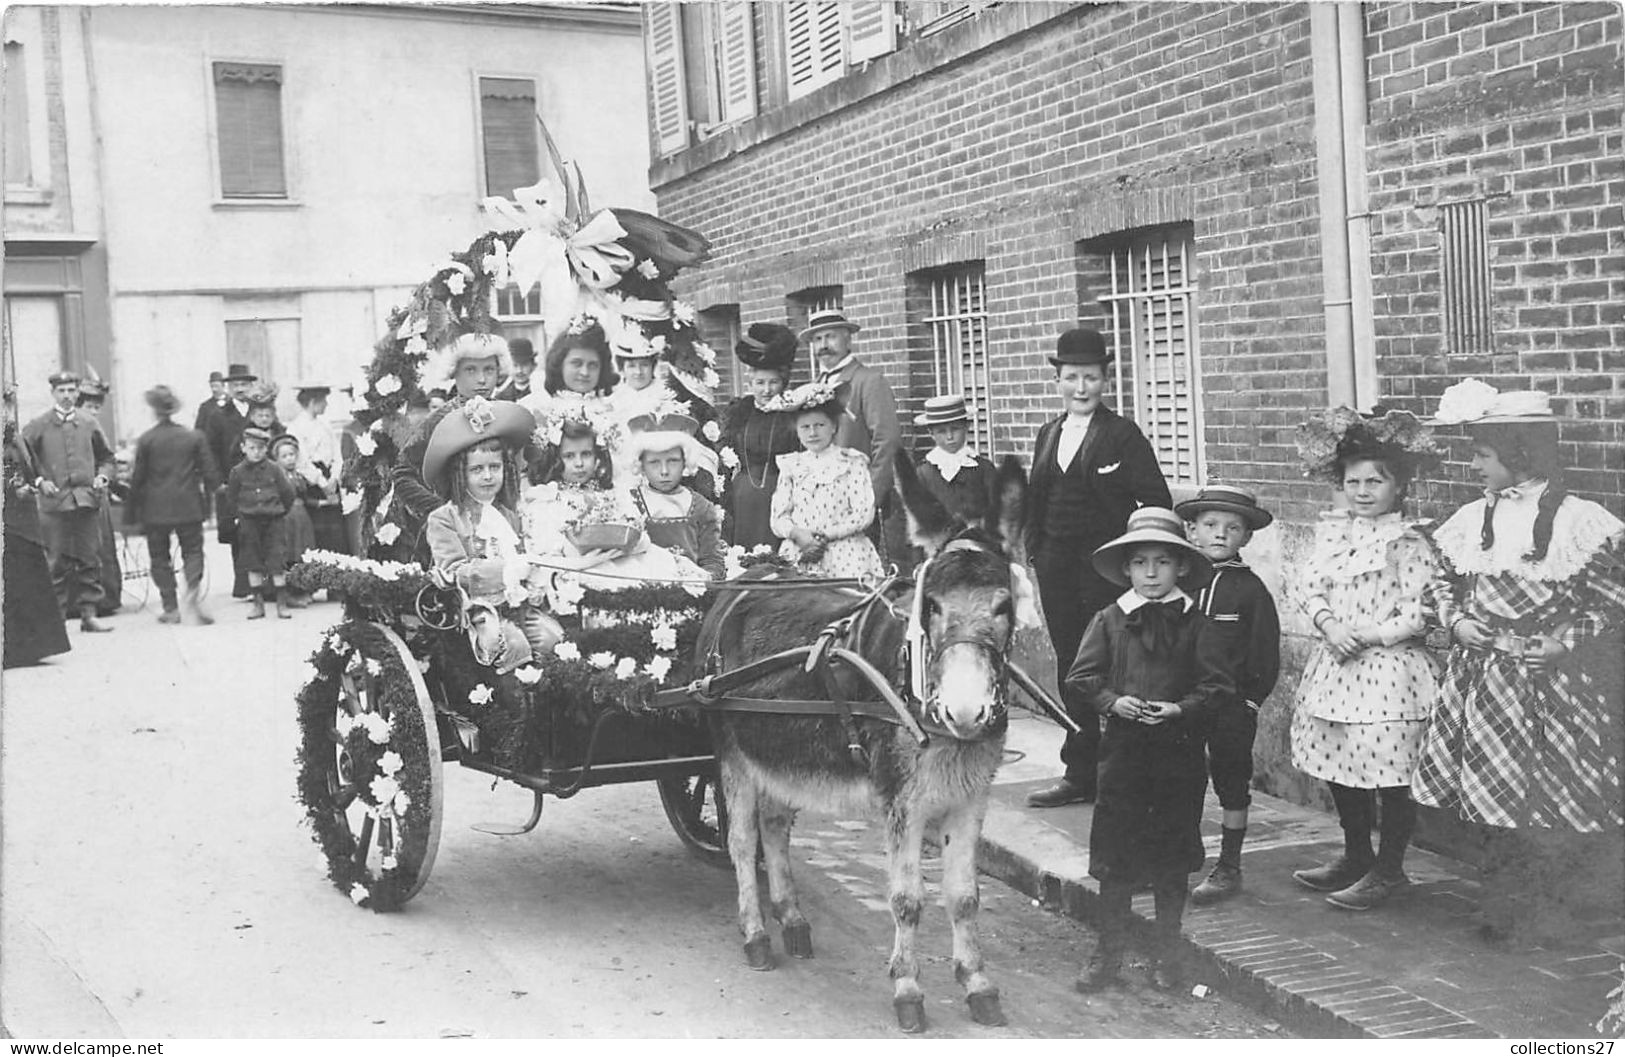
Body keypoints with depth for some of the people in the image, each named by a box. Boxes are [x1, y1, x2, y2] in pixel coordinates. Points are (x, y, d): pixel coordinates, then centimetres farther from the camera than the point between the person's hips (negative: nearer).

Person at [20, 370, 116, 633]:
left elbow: (106, 456, 19)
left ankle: (88, 613, 8)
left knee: (89, 561, 3)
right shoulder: (38, 426, 3)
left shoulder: (89, 423, 9)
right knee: (58, 562, 0)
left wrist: (103, 476, 1)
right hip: (54, 502, -2)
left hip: (87, 500, 2)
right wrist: (39, 480, -6)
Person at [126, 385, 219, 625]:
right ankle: (193, 596, -16)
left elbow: (138, 478, -3)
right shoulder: (194, 436, -2)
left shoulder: (146, 440, -6)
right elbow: (210, 473, -1)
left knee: (160, 556, 10)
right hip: (189, 506, 1)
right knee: (193, 551, 8)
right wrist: (205, 497, 15)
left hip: (155, 508, -1)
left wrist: (132, 512, 6)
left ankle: (171, 608, 10)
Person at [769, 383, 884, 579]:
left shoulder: (852, 463, 6)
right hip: (799, 555, 2)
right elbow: (778, 518, 10)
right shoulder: (791, 466, 16)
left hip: (844, 556, -2)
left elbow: (864, 515, -3)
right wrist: (796, 533, -12)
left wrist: (824, 536, -11)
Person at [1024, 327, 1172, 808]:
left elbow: (1157, 501, -8)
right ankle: (1079, 774, 17)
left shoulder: (1123, 435, -5)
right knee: (1069, 665, 10)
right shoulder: (1048, 434, 13)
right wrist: (1035, 550, 8)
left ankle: (1084, 772, 4)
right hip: (1055, 566, 6)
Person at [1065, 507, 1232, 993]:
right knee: (1114, 853, 4)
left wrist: (1179, 708, -16)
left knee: (1172, 858, 9)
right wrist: (1113, 702, -16)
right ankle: (1109, 953, 17)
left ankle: (1168, 954, 23)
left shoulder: (1195, 624, 1)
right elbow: (1080, 680, 0)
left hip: (1179, 750, 0)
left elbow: (1219, 686, -2)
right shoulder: (1109, 621, 2)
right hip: (1122, 748, 0)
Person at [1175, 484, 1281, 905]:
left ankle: (1229, 867, 19)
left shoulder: (1250, 589, -5)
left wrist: (1248, 701, -8)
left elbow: (1266, 656, -3)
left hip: (1232, 707, -3)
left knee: (1232, 782, 8)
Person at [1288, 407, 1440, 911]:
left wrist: (1366, 634, -15)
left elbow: (1420, 614, -14)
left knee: (1389, 774, -1)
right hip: (1335, 664, 7)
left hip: (1388, 669, -7)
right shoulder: (1331, 531, 9)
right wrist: (1328, 623, -14)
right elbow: (1306, 584, 3)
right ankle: (1356, 856, 33)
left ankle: (1389, 870, 14)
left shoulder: (1408, 542, -10)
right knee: (1339, 765, 15)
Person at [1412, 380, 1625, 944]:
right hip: (1484, 680, 4)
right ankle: (1505, 909, 23)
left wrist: (1567, 642, -15)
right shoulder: (1470, 520, 5)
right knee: (1494, 797, 9)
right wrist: (1454, 619, -1)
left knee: (1556, 804, 1)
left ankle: (1559, 913, 18)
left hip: (1555, 681, -4)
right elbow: (1441, 580, 17)